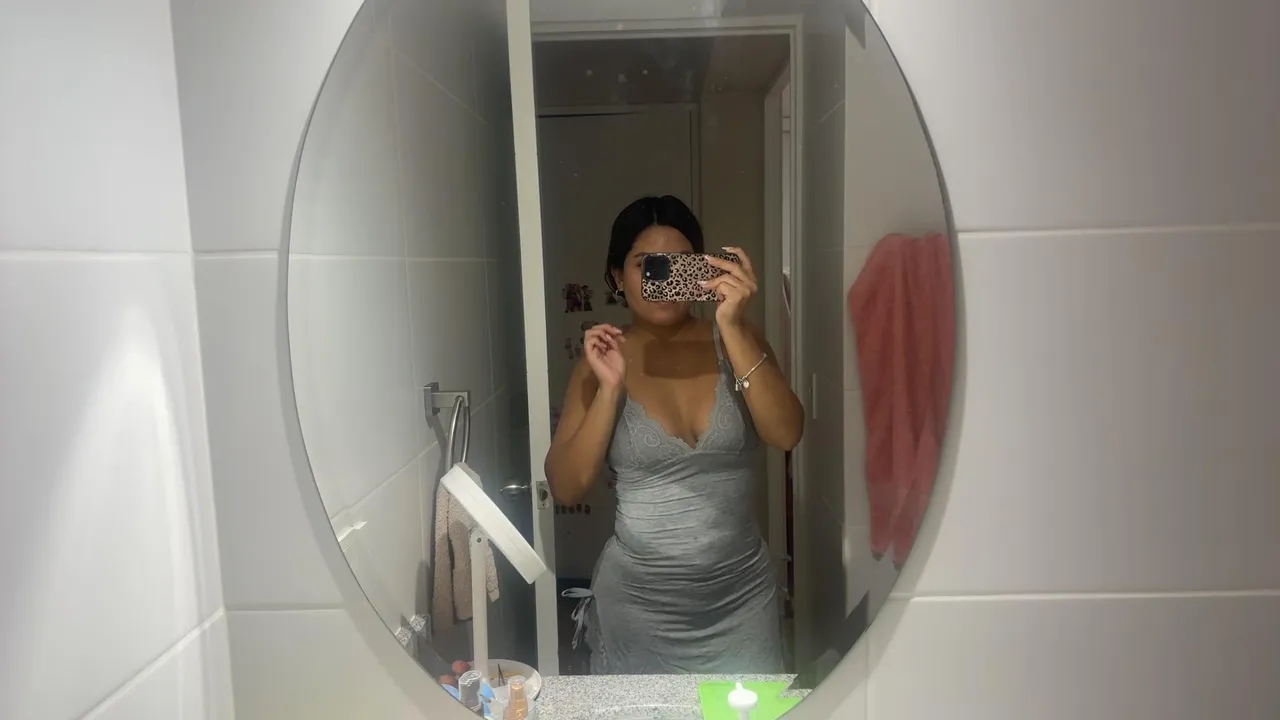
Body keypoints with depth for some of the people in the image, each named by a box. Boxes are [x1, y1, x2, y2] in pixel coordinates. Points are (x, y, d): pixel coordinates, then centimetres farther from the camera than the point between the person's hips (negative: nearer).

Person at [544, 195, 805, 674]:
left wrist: (733, 328, -24)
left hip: (740, 596, 1)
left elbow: (786, 434, -17)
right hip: (637, 601, 0)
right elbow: (565, 488, -9)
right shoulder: (603, 359, -5)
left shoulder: (737, 342, -4)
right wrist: (610, 387, -20)